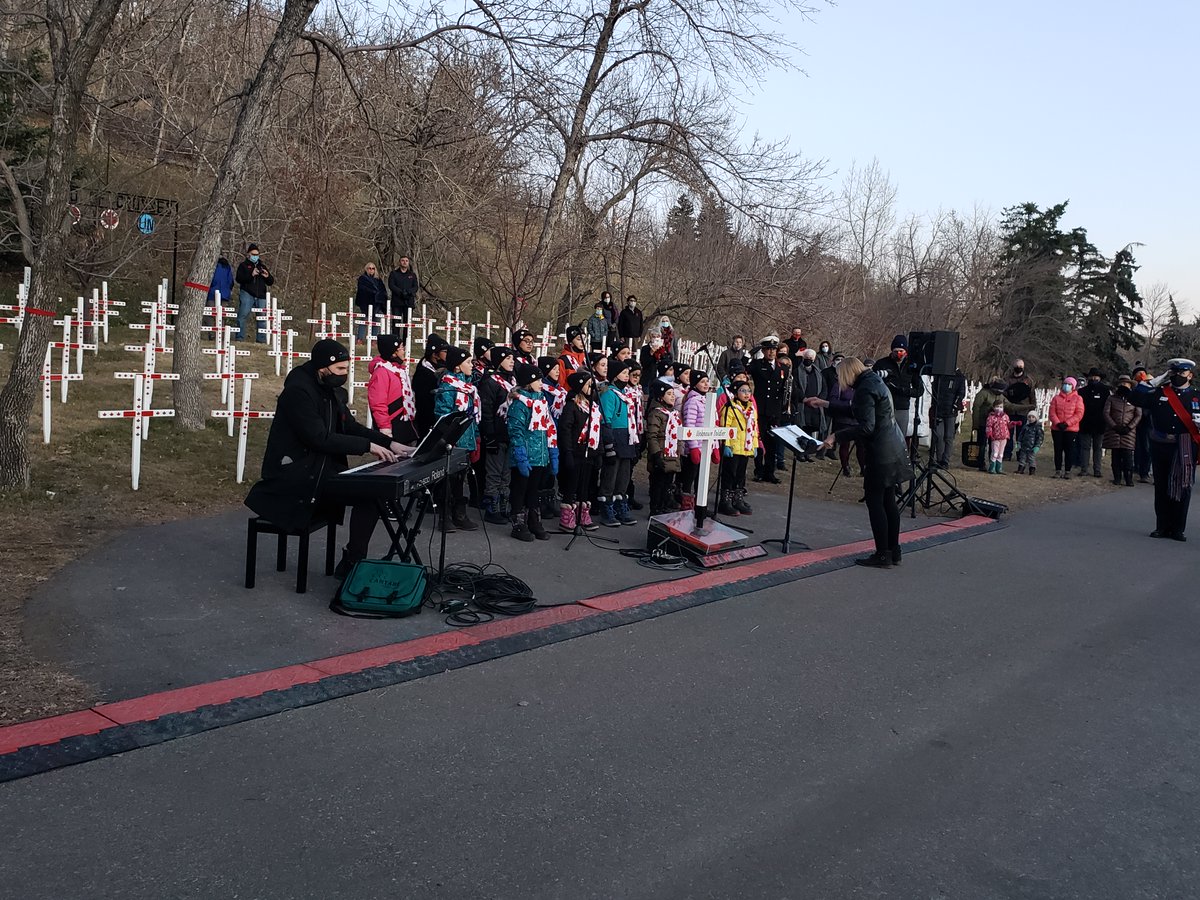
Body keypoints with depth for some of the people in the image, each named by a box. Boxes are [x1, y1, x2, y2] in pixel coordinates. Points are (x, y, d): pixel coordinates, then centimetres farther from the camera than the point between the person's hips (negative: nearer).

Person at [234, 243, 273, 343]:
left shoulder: (262, 266, 21)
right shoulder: (243, 265, 9)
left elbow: (271, 282, 19)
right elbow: (239, 278, -7)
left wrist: (267, 276, -4)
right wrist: (251, 275, -20)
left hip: (261, 296, 4)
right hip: (247, 294, -4)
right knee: (243, 315, -10)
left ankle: (261, 340, 8)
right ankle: (239, 338, -8)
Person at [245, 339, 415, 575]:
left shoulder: (332, 392, 11)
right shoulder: (298, 391, -18)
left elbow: (351, 427, 15)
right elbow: (319, 438, -25)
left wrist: (389, 444, 1)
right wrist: (367, 445, -22)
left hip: (322, 466, 9)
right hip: (294, 473, -9)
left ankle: (354, 561, -3)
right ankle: (352, 562, -10)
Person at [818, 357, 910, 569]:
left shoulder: (865, 389, -16)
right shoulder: (876, 382, 15)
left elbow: (866, 427, -23)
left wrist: (836, 437, -22)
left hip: (881, 452, -10)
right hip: (893, 448, 10)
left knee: (875, 500, -4)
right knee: (888, 500, 14)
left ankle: (882, 555, 0)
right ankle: (893, 551, 20)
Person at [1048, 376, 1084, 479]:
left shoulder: (1077, 399, 0)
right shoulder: (1057, 398, 7)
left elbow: (1079, 414, -7)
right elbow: (1052, 412, 0)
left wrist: (1067, 423, -16)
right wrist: (1058, 423, -15)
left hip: (1071, 429, -2)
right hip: (1056, 429, 2)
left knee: (1068, 450, 2)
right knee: (1058, 450, 5)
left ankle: (1067, 471, 9)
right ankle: (1058, 470, 12)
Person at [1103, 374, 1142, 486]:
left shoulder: (1134, 399, 9)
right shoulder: (1112, 398, 11)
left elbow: (1138, 416, 5)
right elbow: (1106, 413, 4)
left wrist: (1129, 427, -8)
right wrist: (1114, 426, -8)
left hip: (1128, 432, -1)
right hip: (1114, 431, 1)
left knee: (1127, 455, -8)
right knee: (1116, 455, 2)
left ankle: (1128, 479, -5)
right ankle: (1117, 477, 8)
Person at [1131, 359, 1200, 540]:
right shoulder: (1158, 393, 9)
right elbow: (1136, 397, -1)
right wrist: (1155, 381, 0)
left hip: (1185, 449, -1)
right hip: (1160, 447, 1)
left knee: (1182, 489, 1)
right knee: (1161, 489, 6)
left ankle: (1178, 529, 9)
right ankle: (1162, 527, 14)